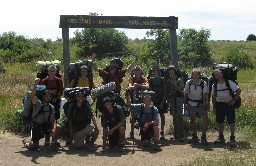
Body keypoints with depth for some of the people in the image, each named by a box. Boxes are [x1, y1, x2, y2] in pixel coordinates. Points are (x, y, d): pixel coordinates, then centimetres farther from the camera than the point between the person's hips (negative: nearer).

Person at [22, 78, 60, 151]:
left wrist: (54, 127, -22)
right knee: (35, 147, -8)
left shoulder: (51, 107, 1)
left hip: (45, 125, 5)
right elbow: (33, 96, -34)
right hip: (36, 126, -5)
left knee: (58, 127, -15)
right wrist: (35, 84, -45)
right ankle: (26, 143, 27)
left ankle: (54, 141, 11)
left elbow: (53, 119, -2)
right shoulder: (38, 103, -15)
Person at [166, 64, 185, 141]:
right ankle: (176, 134, 15)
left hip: (178, 98, -4)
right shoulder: (168, 81, 10)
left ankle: (181, 135, -6)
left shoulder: (179, 80, -3)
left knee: (180, 116, -8)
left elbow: (182, 91, -5)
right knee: (174, 116, 8)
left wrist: (176, 86, -17)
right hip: (172, 99, 4)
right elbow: (167, 92, 13)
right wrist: (168, 101, 11)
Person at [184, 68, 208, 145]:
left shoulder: (203, 83, -11)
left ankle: (203, 137, -7)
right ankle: (194, 136, 22)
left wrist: (203, 107, -14)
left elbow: (204, 95, -10)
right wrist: (185, 105, 1)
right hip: (191, 103, 2)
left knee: (204, 118, -14)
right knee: (193, 120, 9)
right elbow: (185, 94, 3)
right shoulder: (188, 83, -6)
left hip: (200, 104, -2)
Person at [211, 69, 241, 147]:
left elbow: (238, 90, -8)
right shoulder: (214, 85, 1)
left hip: (229, 104, -4)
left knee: (231, 122, -6)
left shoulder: (229, 83, -10)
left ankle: (232, 138, 2)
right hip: (219, 105, 4)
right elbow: (213, 97, 8)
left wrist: (234, 100, -11)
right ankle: (221, 137, 22)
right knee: (220, 122, 10)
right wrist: (214, 107, 5)